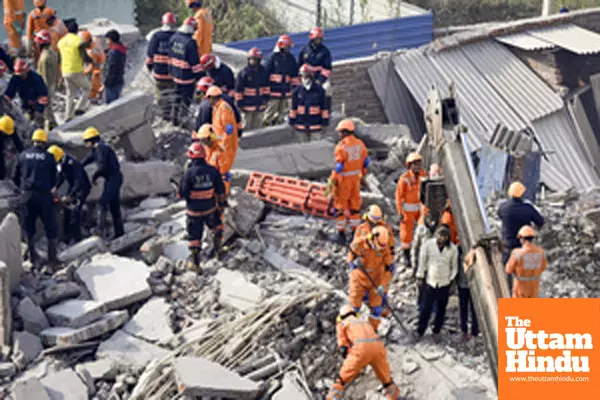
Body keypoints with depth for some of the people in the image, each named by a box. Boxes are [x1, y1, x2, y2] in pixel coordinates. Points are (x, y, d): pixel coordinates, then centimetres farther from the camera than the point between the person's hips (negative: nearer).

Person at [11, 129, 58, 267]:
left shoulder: (23, 155, 5)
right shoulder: (49, 157, -1)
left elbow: (15, 176, 10)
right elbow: (54, 179, 5)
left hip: (27, 195, 2)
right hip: (44, 195, -2)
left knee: (29, 228, 12)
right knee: (50, 228, 8)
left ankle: (33, 258, 12)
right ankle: (52, 258, 8)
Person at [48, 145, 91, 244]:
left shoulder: (73, 163, -33)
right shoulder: (60, 163, -7)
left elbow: (79, 182, -39)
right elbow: (61, 176, 12)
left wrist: (69, 196, -43)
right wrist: (55, 188, -4)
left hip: (83, 188, -8)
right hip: (72, 187, 8)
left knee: (75, 210, -17)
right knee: (67, 210, 4)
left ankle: (76, 238, -10)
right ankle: (67, 237, 14)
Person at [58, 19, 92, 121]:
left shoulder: (61, 41, 7)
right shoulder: (78, 40, -13)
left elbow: (61, 58, 14)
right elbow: (84, 57, -15)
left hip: (65, 72, 6)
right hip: (76, 71, -6)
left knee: (70, 95, 15)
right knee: (87, 87, 17)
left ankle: (68, 116, 14)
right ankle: (79, 108, 5)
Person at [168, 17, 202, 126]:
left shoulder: (174, 37, 0)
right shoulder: (191, 42, -24)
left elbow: (170, 56, 10)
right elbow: (194, 61, -19)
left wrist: (171, 70, 20)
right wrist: (198, 74, -7)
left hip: (175, 74, 7)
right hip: (187, 76, -7)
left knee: (178, 95, 21)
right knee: (187, 97, 7)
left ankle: (176, 118, 30)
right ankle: (182, 119, 10)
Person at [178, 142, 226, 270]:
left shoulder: (189, 173, -22)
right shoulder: (213, 171, -12)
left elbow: (182, 194, -16)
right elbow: (221, 190, -2)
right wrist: (222, 202, 14)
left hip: (194, 211, -3)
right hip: (211, 209, 3)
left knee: (194, 235, 11)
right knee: (216, 226, 31)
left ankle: (195, 262, 20)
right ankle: (217, 249, 45)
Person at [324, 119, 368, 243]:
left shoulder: (341, 146, -21)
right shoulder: (360, 144, 0)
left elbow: (338, 167, -23)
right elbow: (366, 162, 7)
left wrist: (331, 183, -18)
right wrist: (362, 176, 22)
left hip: (343, 180, -6)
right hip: (356, 178, 6)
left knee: (340, 206, 7)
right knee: (354, 204, 16)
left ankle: (341, 233, 12)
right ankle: (355, 231, 22)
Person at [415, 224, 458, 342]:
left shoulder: (453, 248, -4)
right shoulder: (428, 245, -7)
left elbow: (454, 266, 7)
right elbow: (422, 261, 1)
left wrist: (451, 279, 2)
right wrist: (420, 277, 4)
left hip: (444, 283, 1)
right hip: (429, 282, -1)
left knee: (441, 309, 10)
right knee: (426, 308, -2)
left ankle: (436, 332, 26)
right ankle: (419, 332, 11)